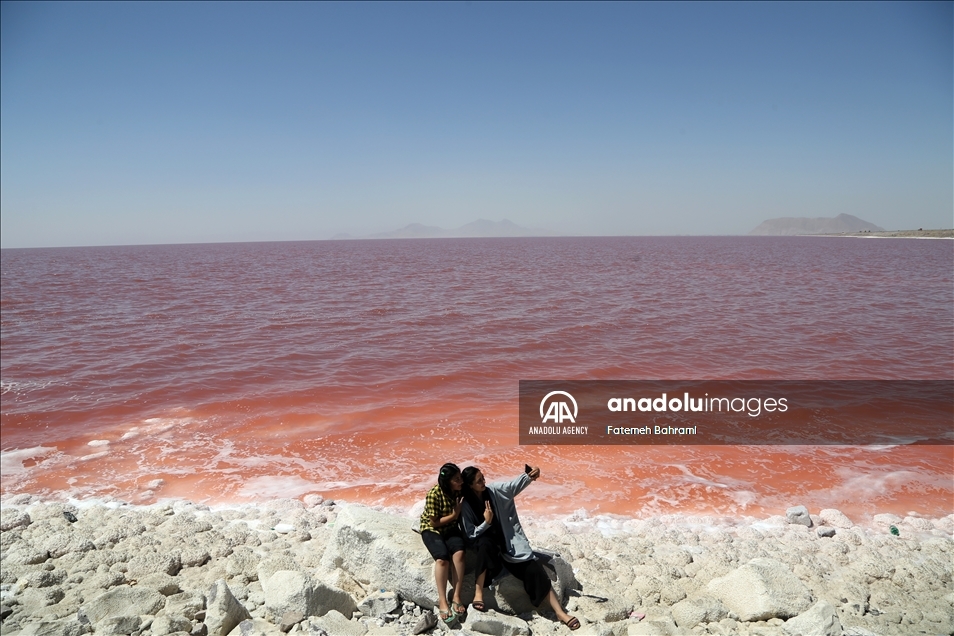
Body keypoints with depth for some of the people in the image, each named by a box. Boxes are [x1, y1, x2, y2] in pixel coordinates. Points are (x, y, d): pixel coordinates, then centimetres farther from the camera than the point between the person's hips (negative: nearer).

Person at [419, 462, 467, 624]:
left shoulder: (460, 491, -8)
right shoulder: (434, 494, -23)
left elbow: (462, 513, 8)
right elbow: (434, 522, -18)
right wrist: (454, 515, -21)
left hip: (451, 528, 4)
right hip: (432, 529, -4)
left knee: (459, 552, -27)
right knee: (442, 557, -31)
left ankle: (456, 598, -23)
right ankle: (442, 602, -24)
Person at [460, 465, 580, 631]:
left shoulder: (495, 490, -6)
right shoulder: (466, 506, -10)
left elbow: (515, 484, -18)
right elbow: (470, 534, -12)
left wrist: (529, 476, -38)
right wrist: (486, 522, -28)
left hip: (509, 540, 2)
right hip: (487, 541, -2)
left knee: (534, 569, -13)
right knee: (485, 544, -39)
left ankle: (560, 613, -12)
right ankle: (478, 592, -31)